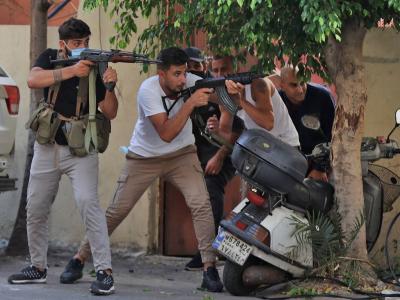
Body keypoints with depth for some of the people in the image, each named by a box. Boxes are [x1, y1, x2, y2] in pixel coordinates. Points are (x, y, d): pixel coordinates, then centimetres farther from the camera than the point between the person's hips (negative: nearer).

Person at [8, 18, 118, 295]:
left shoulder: (93, 68, -4)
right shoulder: (50, 59, 0)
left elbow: (109, 113, -6)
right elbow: (33, 80, -22)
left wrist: (110, 86, -24)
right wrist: (71, 71, -31)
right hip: (47, 147, 3)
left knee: (88, 202, -20)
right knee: (35, 210, 9)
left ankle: (105, 272, -21)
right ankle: (38, 267, 27)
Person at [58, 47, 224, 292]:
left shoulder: (190, 82, -17)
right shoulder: (149, 90, -28)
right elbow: (166, 133, -34)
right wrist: (191, 103, -40)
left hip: (181, 154, 2)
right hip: (144, 158, -2)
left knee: (201, 204, -18)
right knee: (116, 212, 0)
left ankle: (209, 270, -14)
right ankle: (79, 260, 15)